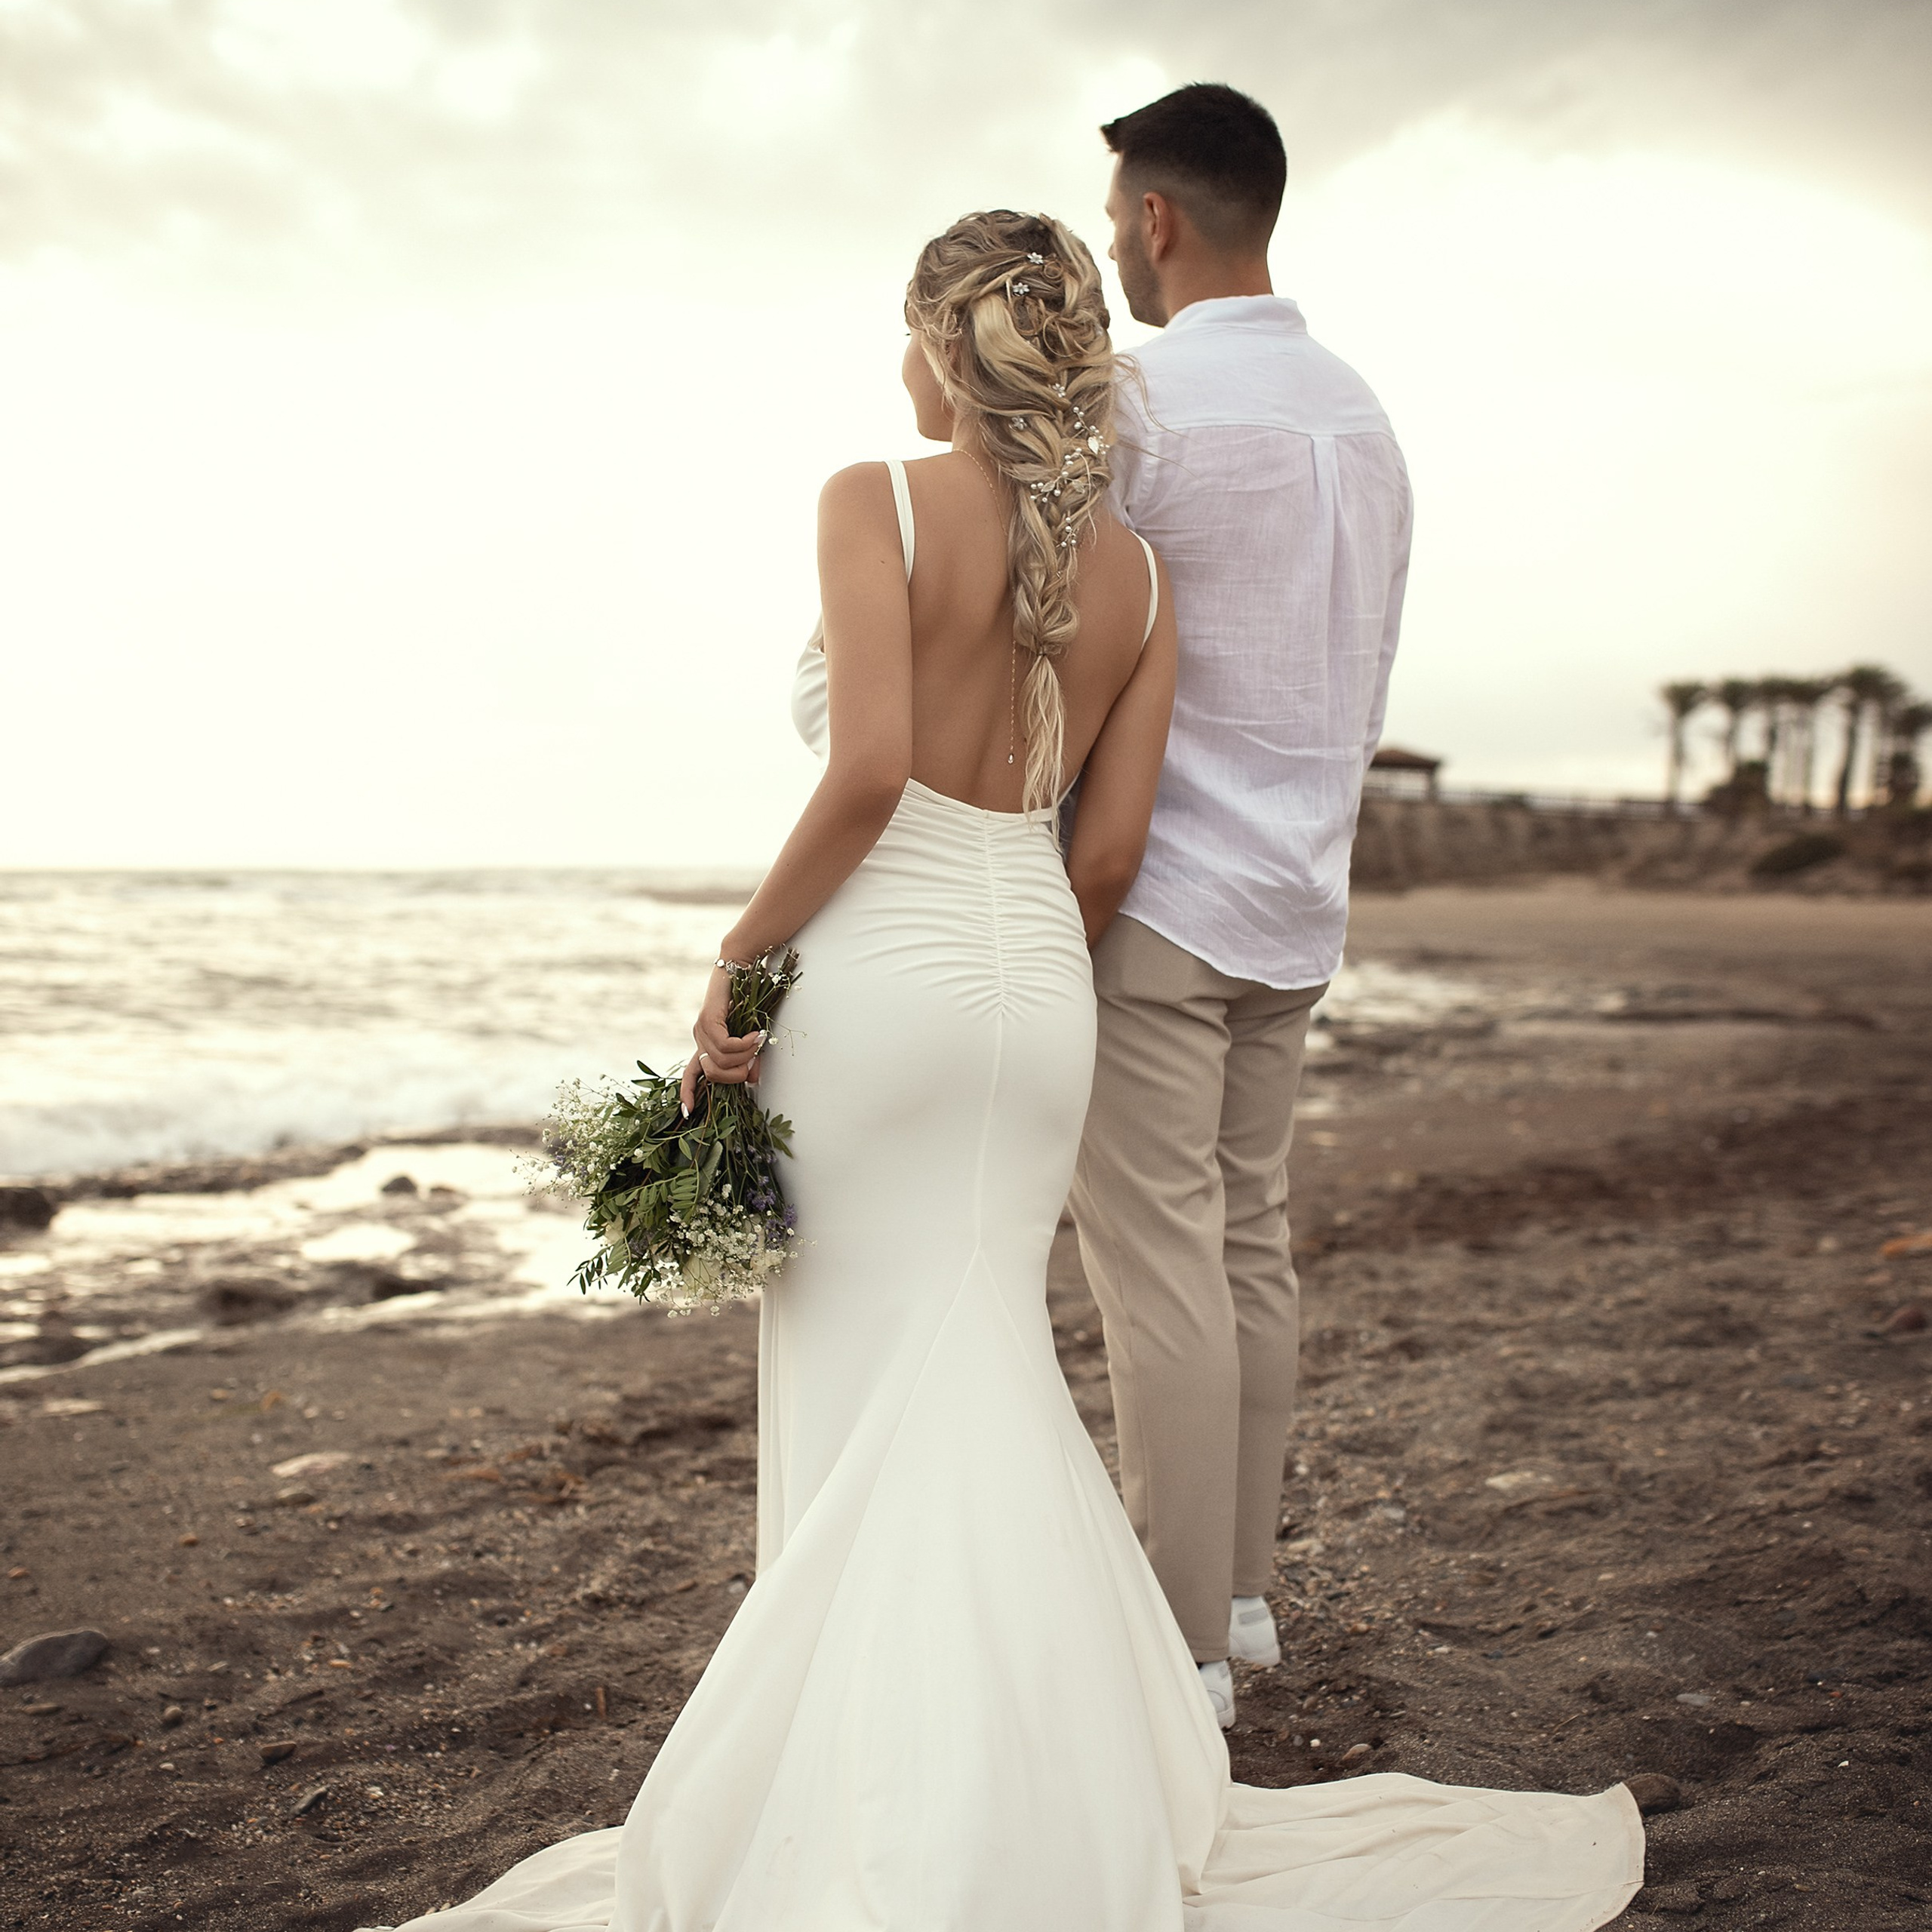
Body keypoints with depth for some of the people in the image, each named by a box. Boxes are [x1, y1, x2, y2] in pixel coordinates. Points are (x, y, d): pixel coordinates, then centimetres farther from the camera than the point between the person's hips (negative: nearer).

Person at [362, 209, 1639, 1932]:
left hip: (877, 968, -5)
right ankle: (1036, 1773, 17)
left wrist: (739, 958, -9)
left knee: (857, 1385, 7)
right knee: (987, 1368, 15)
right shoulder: (1139, 576, 8)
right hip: (1040, 990, 5)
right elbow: (1110, 849, 6)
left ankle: (878, 1782, 16)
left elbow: (868, 773, -19)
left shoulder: (877, 500, -8)